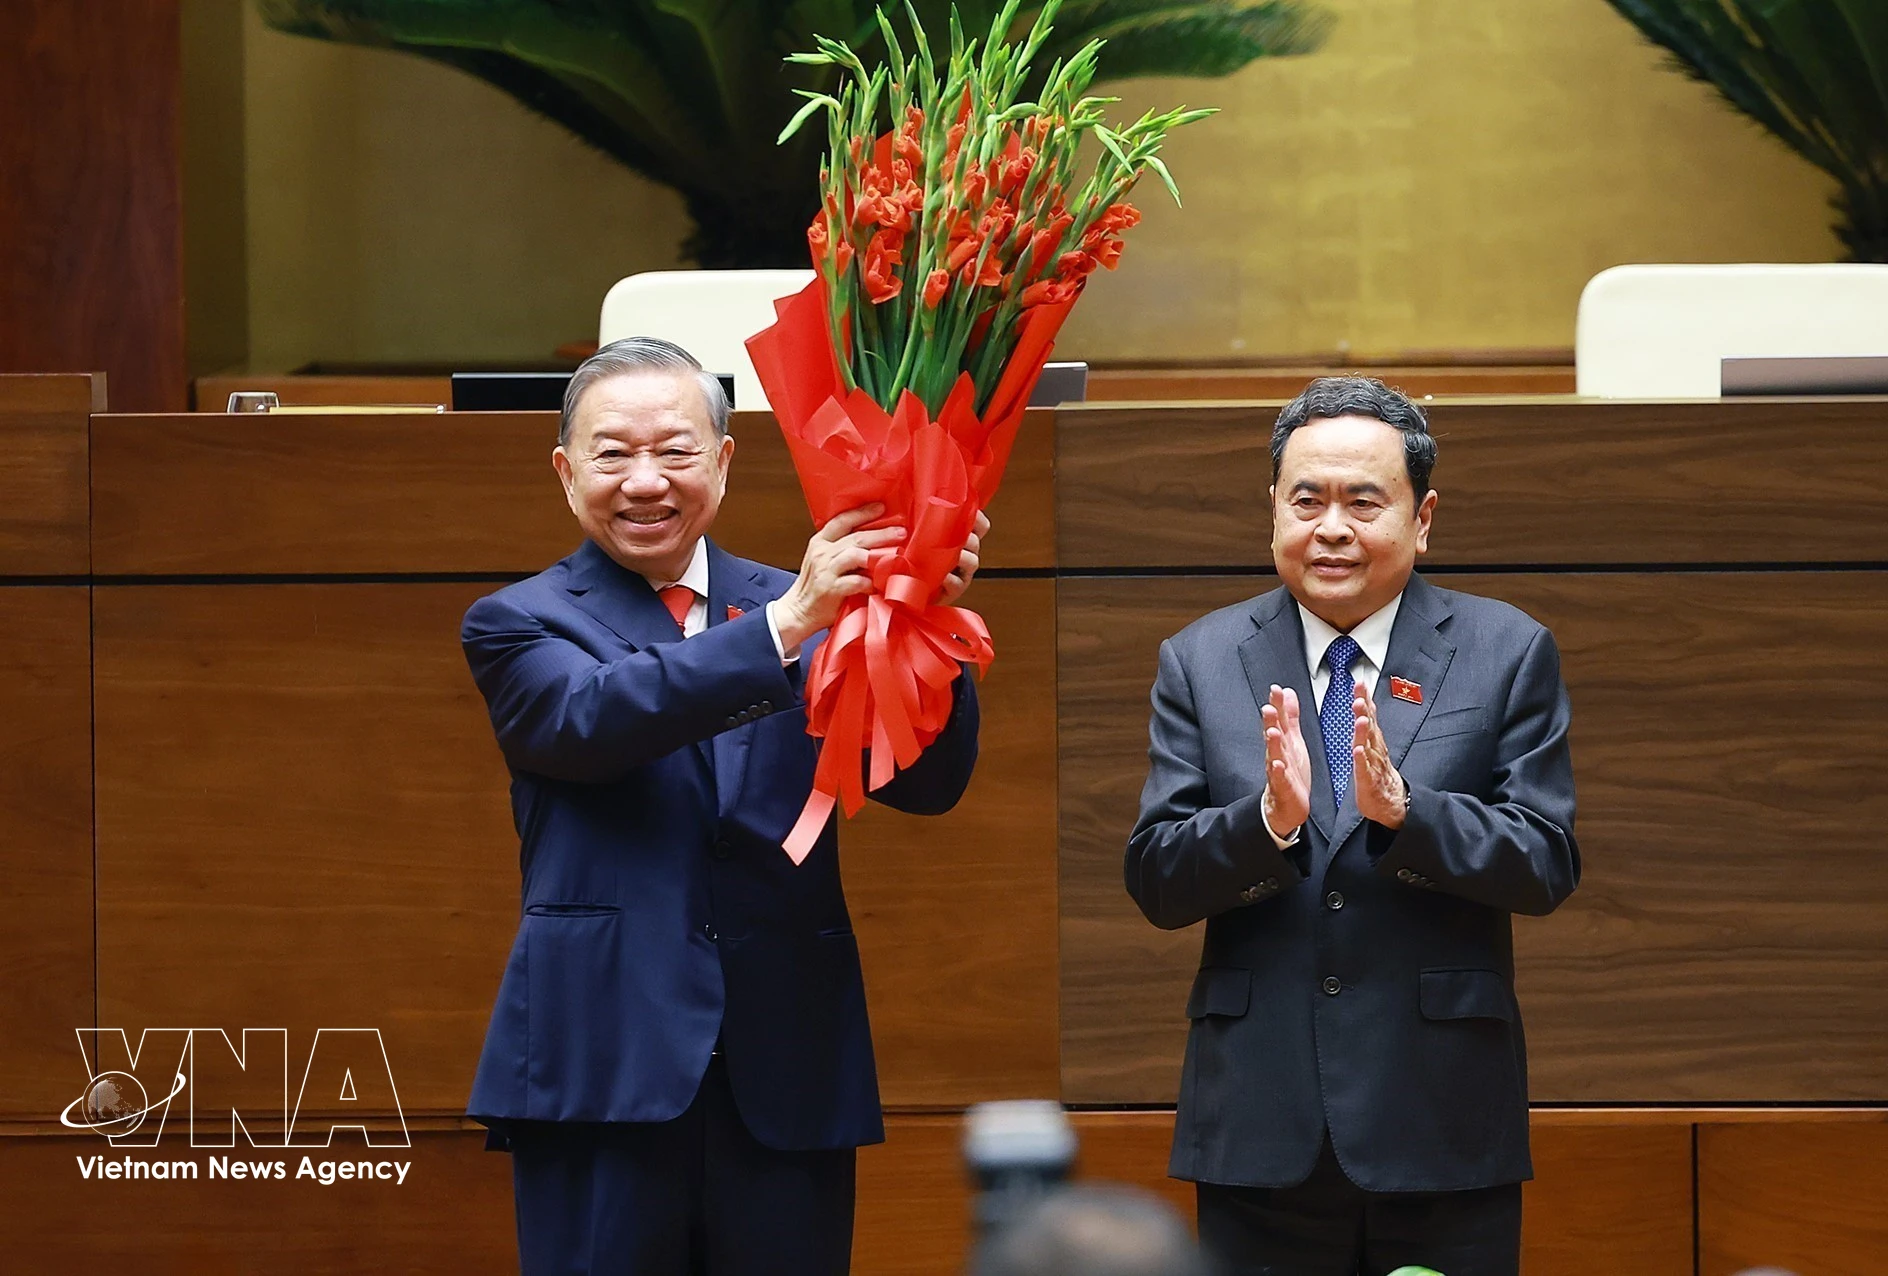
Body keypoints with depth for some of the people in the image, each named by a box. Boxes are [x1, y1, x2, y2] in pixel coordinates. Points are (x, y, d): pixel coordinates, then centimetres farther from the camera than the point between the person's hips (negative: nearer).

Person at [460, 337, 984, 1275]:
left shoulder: (810, 609, 11)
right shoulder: (522, 626, 5)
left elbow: (926, 784, 0)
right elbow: (594, 718, -17)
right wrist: (787, 623, -28)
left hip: (787, 1076, 2)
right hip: (605, 1068, -2)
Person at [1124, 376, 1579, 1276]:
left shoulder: (1508, 654, 3)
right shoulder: (1200, 662, 6)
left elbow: (1548, 866, -4)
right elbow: (1155, 883, 0)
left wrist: (1404, 809, -20)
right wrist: (1267, 819, -19)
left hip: (1446, 1133, -1)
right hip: (1259, 1130, 1)